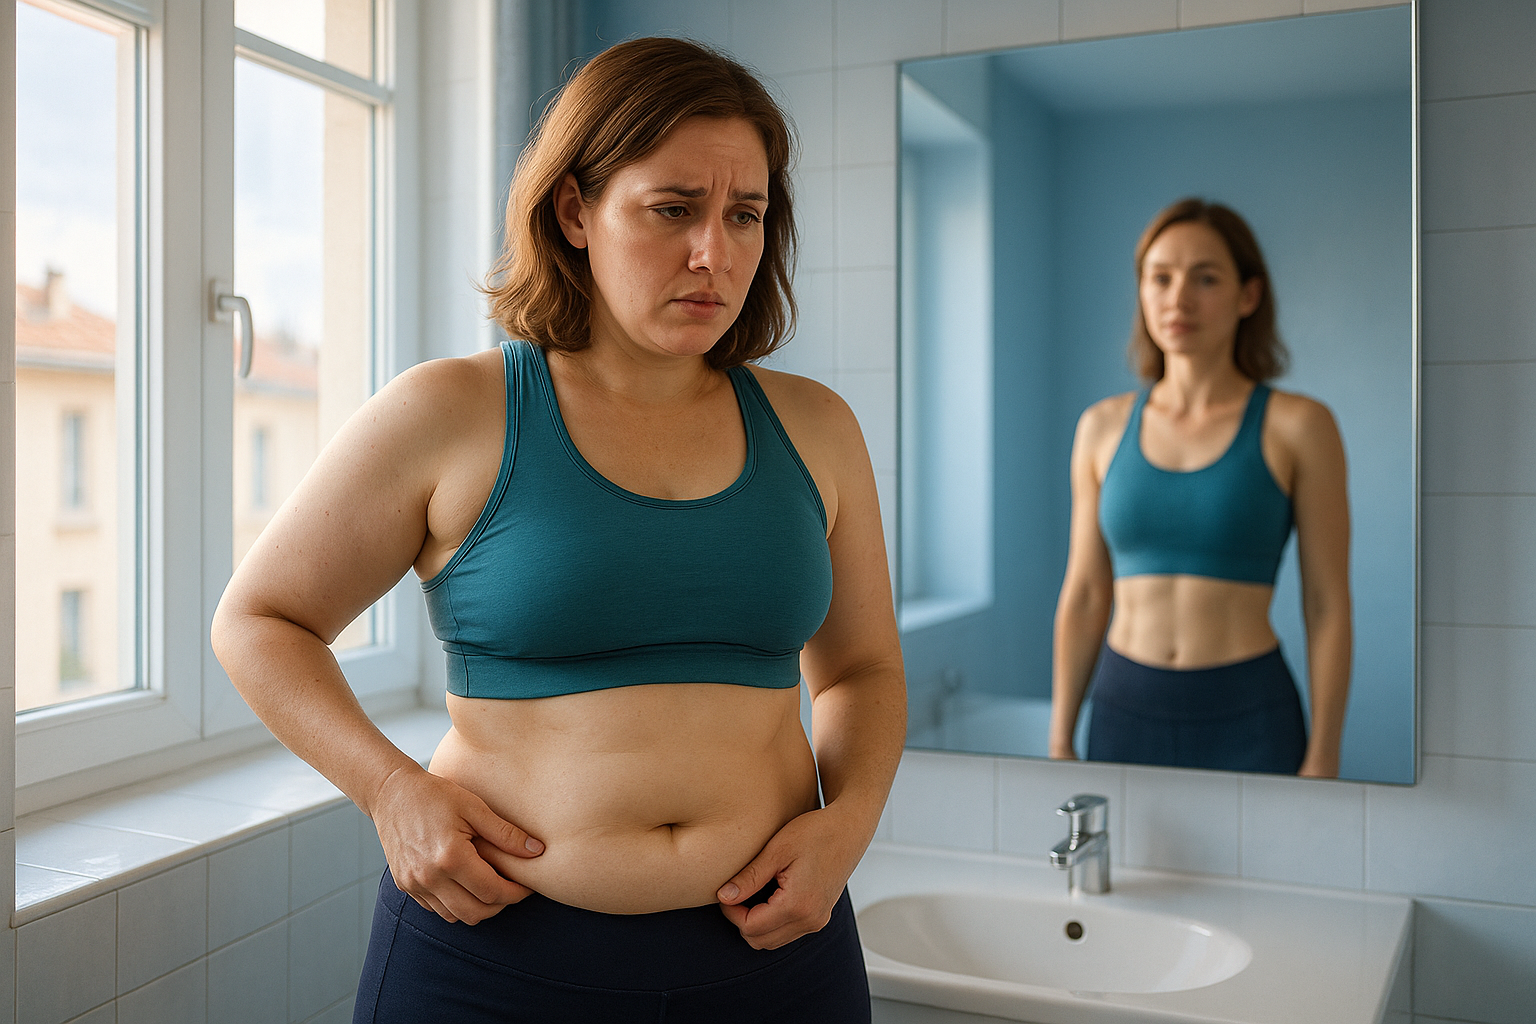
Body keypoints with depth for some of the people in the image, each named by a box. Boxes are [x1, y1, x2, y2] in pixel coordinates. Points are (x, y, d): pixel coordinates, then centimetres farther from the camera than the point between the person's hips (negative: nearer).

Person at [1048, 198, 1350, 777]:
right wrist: (1060, 742, 6)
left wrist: (1322, 761, -6)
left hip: (1247, 716, -2)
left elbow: (1327, 606, -4)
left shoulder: (1296, 426, -5)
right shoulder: (1103, 427, 4)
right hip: (1124, 708, 3)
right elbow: (1083, 596, 7)